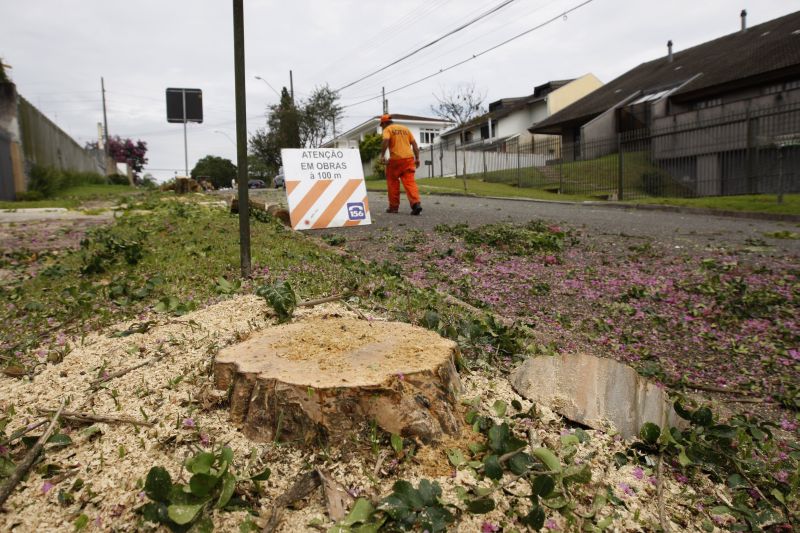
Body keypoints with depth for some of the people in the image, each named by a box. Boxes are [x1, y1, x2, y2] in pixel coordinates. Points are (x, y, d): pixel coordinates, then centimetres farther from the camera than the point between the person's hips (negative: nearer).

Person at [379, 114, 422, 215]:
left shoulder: (387, 129, 4)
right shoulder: (405, 129, 21)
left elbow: (385, 141, -16)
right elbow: (414, 144, 16)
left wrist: (382, 155, -14)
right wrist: (417, 158, 15)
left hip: (396, 159, -4)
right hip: (409, 158, 4)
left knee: (393, 182, 10)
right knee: (410, 182, -2)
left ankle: (394, 206, 14)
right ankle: (416, 203, -21)